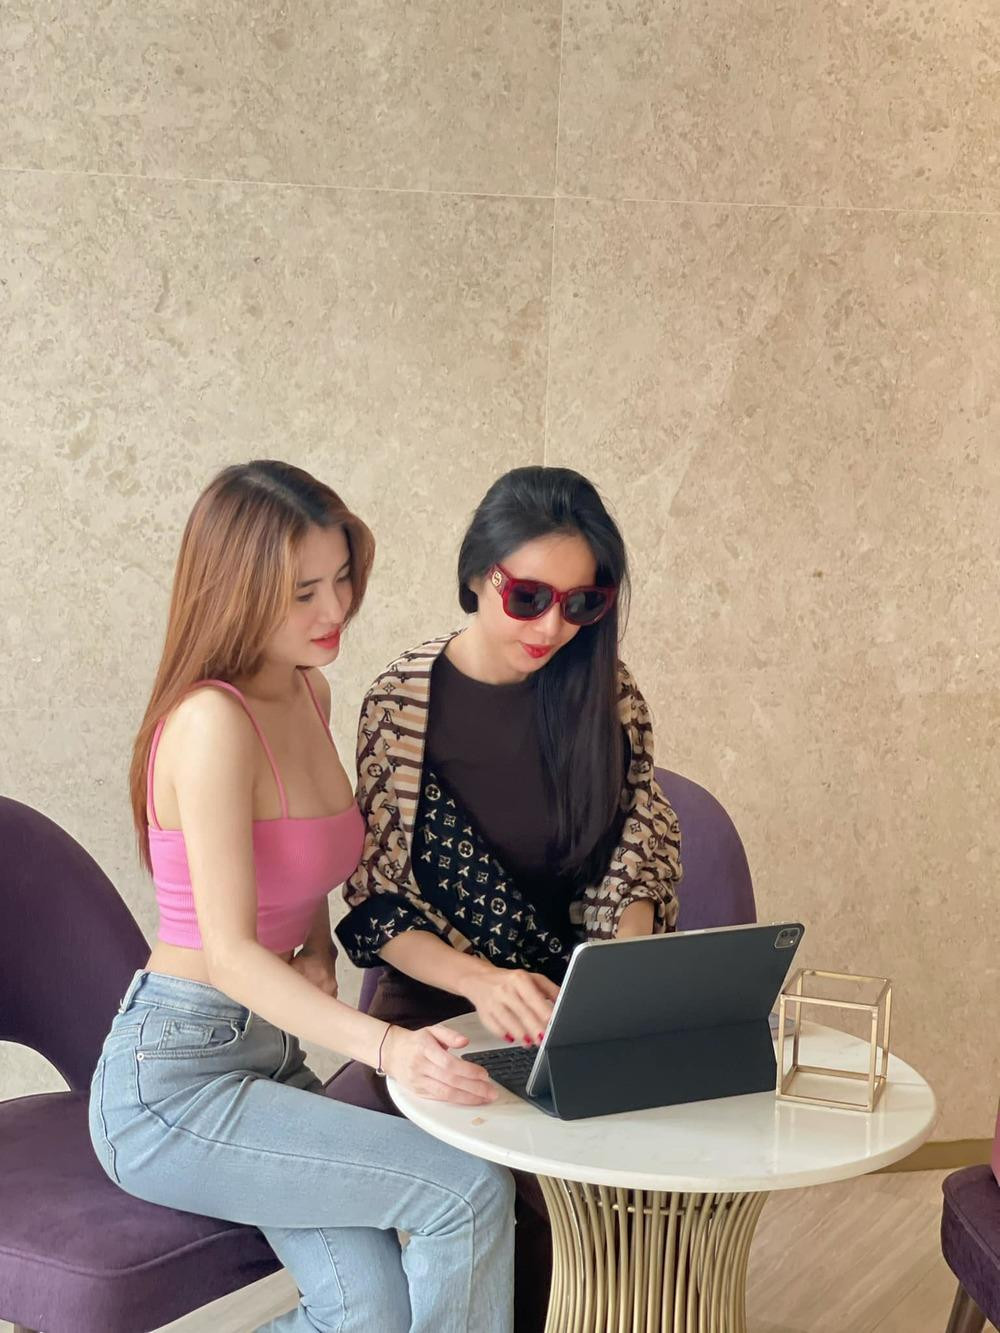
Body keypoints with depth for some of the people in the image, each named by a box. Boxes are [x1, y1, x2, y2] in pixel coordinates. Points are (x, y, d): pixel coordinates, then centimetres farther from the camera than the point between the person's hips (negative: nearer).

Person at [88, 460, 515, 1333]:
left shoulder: (309, 693, 8)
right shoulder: (213, 721, -19)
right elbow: (228, 952, -23)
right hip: (175, 1078, -8)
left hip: (270, 1055, 8)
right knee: (470, 1190, -18)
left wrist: (317, 948, 5)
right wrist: (382, 1047, -35)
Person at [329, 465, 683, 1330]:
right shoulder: (405, 701, -7)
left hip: (575, 996, 3)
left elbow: (641, 861, 7)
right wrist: (481, 981, -22)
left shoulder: (606, 692, 0)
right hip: (437, 1000, -2)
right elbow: (376, 903, -5)